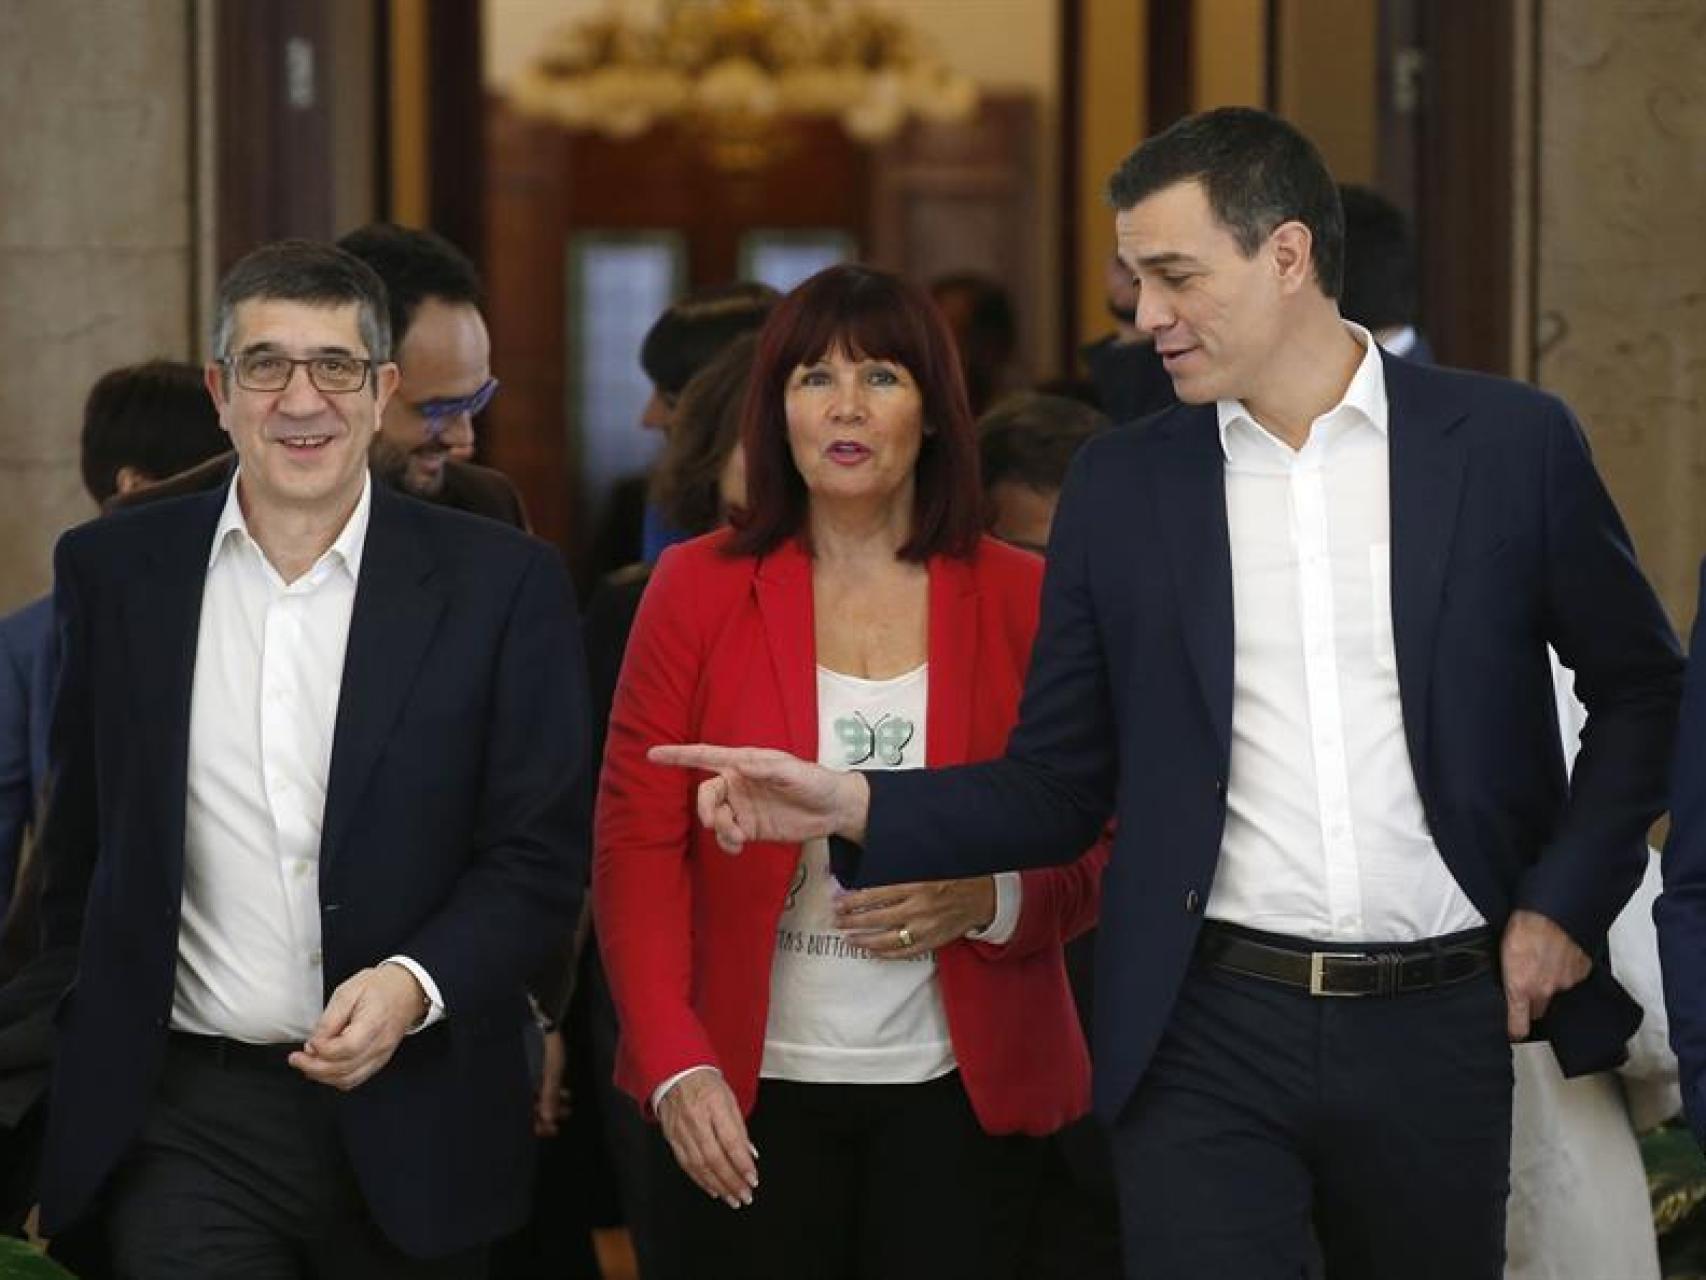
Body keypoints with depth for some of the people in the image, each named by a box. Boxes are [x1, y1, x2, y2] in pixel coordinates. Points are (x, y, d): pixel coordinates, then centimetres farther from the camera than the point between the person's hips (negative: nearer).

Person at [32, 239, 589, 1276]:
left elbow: (541, 853, -3)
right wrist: (68, 1091, 15)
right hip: (186, 1122, 1)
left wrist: (414, 986, -19)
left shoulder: (501, 585, -2)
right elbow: (81, 848, 12)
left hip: (411, 1125, -1)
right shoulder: (114, 571, 5)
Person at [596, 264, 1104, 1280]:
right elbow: (637, 844, -2)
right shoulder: (699, 588, 1)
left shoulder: (1023, 599, 2)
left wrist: (989, 901, -16)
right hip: (748, 1092, 0)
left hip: (962, 1093, 1)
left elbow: (1099, 854, 5)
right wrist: (675, 1064, -13)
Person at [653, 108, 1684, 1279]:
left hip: (1437, 1032, 0)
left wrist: (1567, 899, -1)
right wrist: (854, 805, -9)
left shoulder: (1507, 442, 0)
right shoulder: (1122, 483, 5)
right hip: (1209, 1037, 0)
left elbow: (1642, 688, 10)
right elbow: (1056, 787, 6)